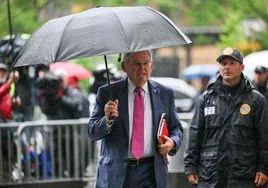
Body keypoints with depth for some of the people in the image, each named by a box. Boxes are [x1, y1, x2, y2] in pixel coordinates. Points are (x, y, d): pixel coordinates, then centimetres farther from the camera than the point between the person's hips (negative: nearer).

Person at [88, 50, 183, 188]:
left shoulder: (165, 94, 8)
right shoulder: (107, 93, 2)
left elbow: (176, 128, 16)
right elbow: (92, 132, 0)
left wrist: (173, 142, -7)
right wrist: (107, 120, -21)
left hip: (150, 173, 1)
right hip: (115, 173, -1)